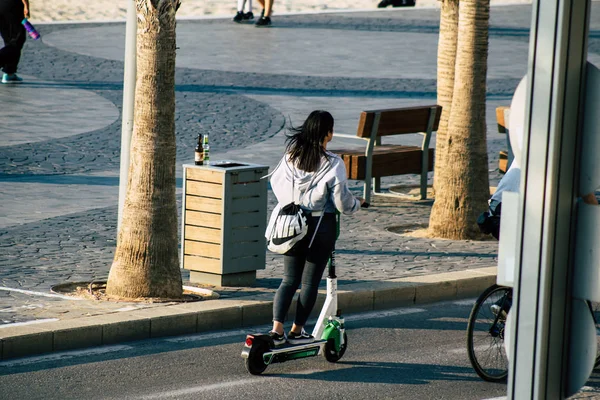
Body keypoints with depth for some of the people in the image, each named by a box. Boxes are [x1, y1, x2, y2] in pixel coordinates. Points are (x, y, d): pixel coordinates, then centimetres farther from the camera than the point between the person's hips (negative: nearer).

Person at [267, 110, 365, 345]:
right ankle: (297, 331, 14)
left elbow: (275, 183, 10)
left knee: (289, 279, 10)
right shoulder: (332, 164, -16)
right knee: (310, 281, 9)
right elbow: (342, 203, -13)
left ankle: (277, 328, -4)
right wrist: (357, 204, 10)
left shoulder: (290, 157, -3)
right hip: (321, 226, -4)